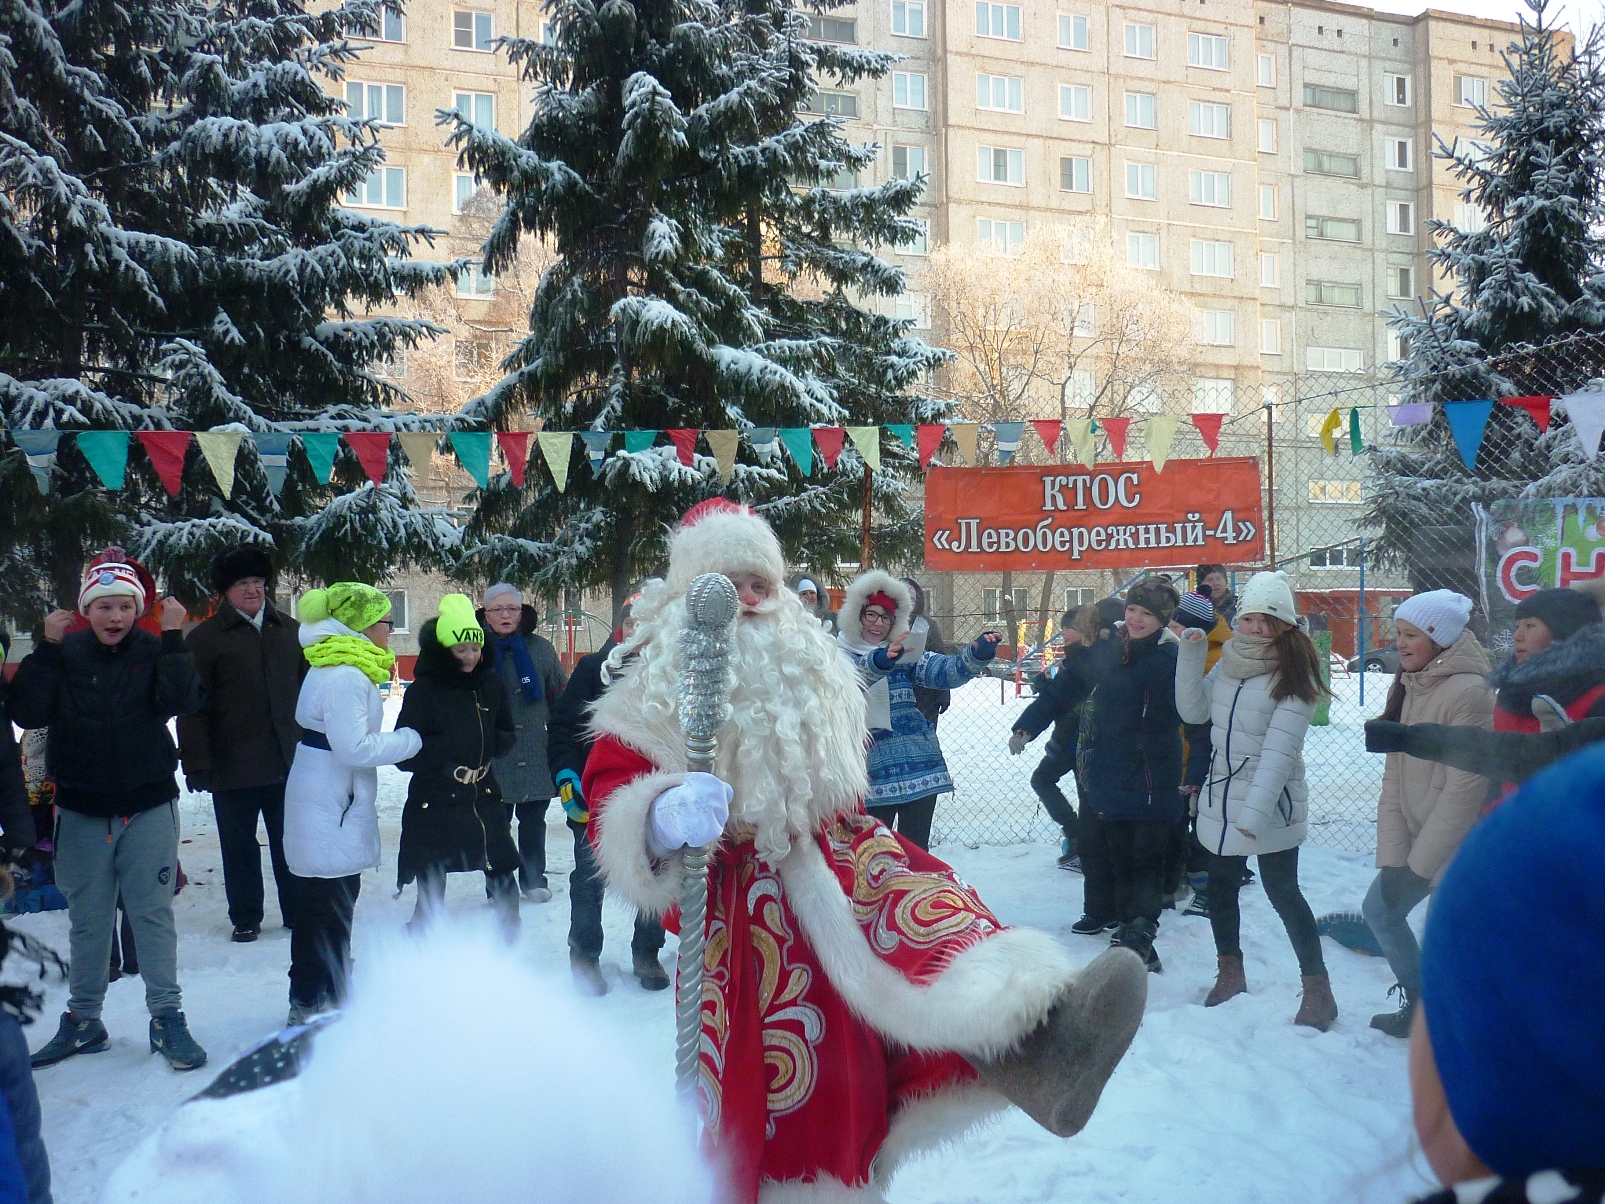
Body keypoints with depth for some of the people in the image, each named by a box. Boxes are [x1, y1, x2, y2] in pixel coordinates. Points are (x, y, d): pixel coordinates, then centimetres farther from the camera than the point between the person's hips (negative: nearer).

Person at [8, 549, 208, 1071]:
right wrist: (47, 647, -19)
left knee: (153, 914, 3)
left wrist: (174, 638, -25)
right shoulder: (66, 654, -2)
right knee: (87, 919, 13)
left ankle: (167, 1018, 12)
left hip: (149, 807, -2)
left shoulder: (154, 651, -5)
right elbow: (26, 713, -12)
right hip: (82, 809, 2)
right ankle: (83, 1021, 26)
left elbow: (180, 700, -21)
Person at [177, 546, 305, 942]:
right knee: (240, 847, 9)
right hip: (233, 764, -3)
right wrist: (196, 761, -13)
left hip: (290, 761, 3)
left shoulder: (289, 630, 9)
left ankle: (298, 911, 25)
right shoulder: (204, 637, -3)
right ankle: (245, 918, 23)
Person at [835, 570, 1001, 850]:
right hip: (872, 774, -3)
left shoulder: (906, 653, 11)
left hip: (920, 771, 3)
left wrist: (977, 654, -21)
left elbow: (945, 671, -2)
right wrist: (878, 661, -41)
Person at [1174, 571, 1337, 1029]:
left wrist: (1256, 809, -29)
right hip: (1220, 797, 7)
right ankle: (1230, 971, 33)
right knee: (1221, 887, 16)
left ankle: (1318, 990, 8)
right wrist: (1190, 656, -6)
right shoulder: (1227, 664, 4)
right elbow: (1193, 711, 3)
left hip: (1271, 804, -7)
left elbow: (1280, 748, -23)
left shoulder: (1293, 676, -16)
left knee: (1282, 892, -3)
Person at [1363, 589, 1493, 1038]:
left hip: (1458, 847, -9)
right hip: (1418, 837, 9)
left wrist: (1420, 862, -16)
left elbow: (1466, 788, -21)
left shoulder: (1467, 692, -20)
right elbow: (1395, 776, 5)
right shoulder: (1410, 687, 6)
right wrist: (1392, 855, -1)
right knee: (1379, 908, 15)